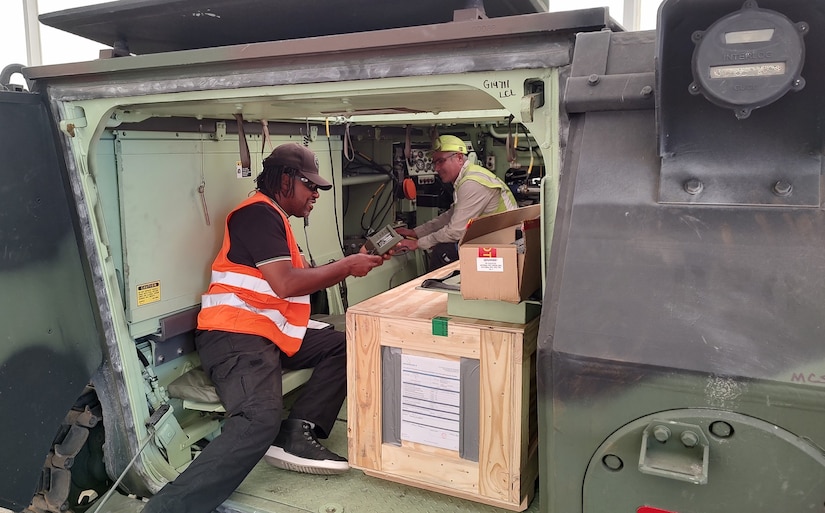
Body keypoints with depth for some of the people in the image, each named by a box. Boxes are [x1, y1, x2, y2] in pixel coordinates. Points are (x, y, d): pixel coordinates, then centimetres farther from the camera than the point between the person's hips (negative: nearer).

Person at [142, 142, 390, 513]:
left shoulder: (274, 219, 23)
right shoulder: (258, 213, -10)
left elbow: (303, 278, 24)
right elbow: (286, 284, -19)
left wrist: (352, 264, 12)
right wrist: (347, 266, -8)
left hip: (268, 334, 11)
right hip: (235, 336, -11)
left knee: (343, 346, 1)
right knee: (261, 418, -31)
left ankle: (296, 435, -12)